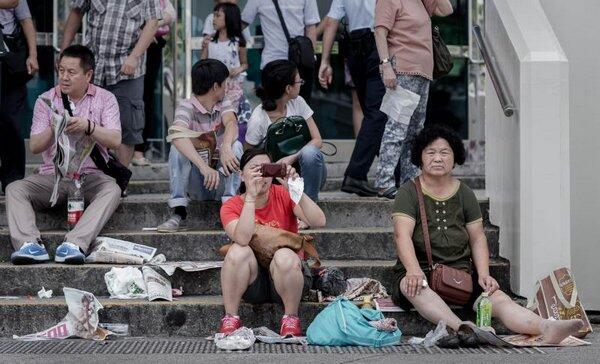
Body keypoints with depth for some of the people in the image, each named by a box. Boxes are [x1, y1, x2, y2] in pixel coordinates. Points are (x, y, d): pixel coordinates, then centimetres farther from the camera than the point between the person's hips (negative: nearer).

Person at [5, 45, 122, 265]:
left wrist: (89, 127, -26)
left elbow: (115, 141, -8)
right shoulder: (46, 100, 7)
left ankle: (75, 245, -49)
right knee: (15, 189, -23)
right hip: (52, 175, 2)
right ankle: (29, 244, -42)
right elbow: (34, 147, 2)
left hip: (91, 175, -2)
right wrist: (52, 130, -19)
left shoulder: (105, 99, 4)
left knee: (112, 190, -34)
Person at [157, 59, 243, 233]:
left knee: (235, 146, -22)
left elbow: (231, 124, -21)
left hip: (221, 180, 2)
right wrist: (203, 166, -47)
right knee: (178, 148, -26)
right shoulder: (187, 107, -11)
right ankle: (179, 214, -28)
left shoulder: (224, 104, 3)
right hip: (195, 182, -2)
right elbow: (177, 136, -33)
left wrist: (226, 147, -45)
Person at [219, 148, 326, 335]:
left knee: (284, 256, -32)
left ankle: (291, 319, -13)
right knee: (238, 251, -28)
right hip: (252, 282, 1)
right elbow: (242, 238, -27)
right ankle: (230, 319, -17)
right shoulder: (231, 207, -5)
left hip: (287, 271, 0)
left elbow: (319, 222, -19)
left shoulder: (282, 195, -4)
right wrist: (251, 196, -31)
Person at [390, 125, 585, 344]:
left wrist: (484, 274, -6)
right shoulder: (409, 192, 2)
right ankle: (462, 328, -58)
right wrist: (414, 271, -30)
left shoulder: (464, 194, 14)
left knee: (498, 299, -24)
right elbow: (402, 235, -12)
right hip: (421, 271, -3)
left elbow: (478, 238, 12)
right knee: (413, 286, -39)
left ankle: (546, 329, -47)